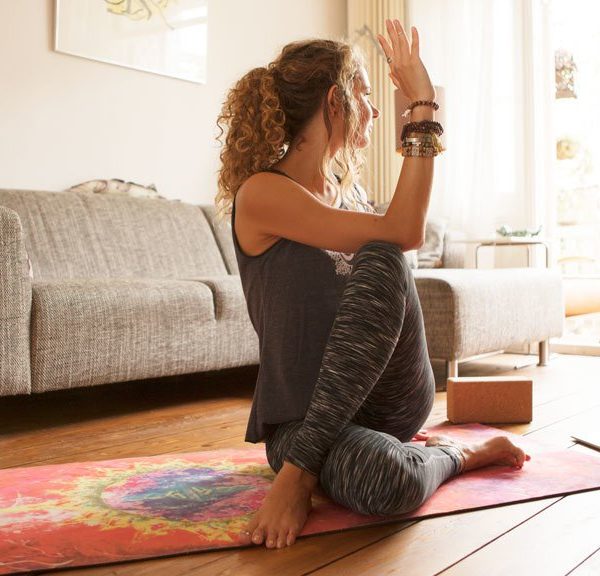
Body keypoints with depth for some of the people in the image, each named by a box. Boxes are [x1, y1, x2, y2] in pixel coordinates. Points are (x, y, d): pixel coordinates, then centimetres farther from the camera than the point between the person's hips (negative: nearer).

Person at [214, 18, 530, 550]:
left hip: (390, 401, 8)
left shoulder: (348, 188, 13)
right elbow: (402, 233, -19)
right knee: (387, 482, -42)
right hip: (300, 418, -7)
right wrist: (424, 106, -15)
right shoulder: (260, 193, -12)